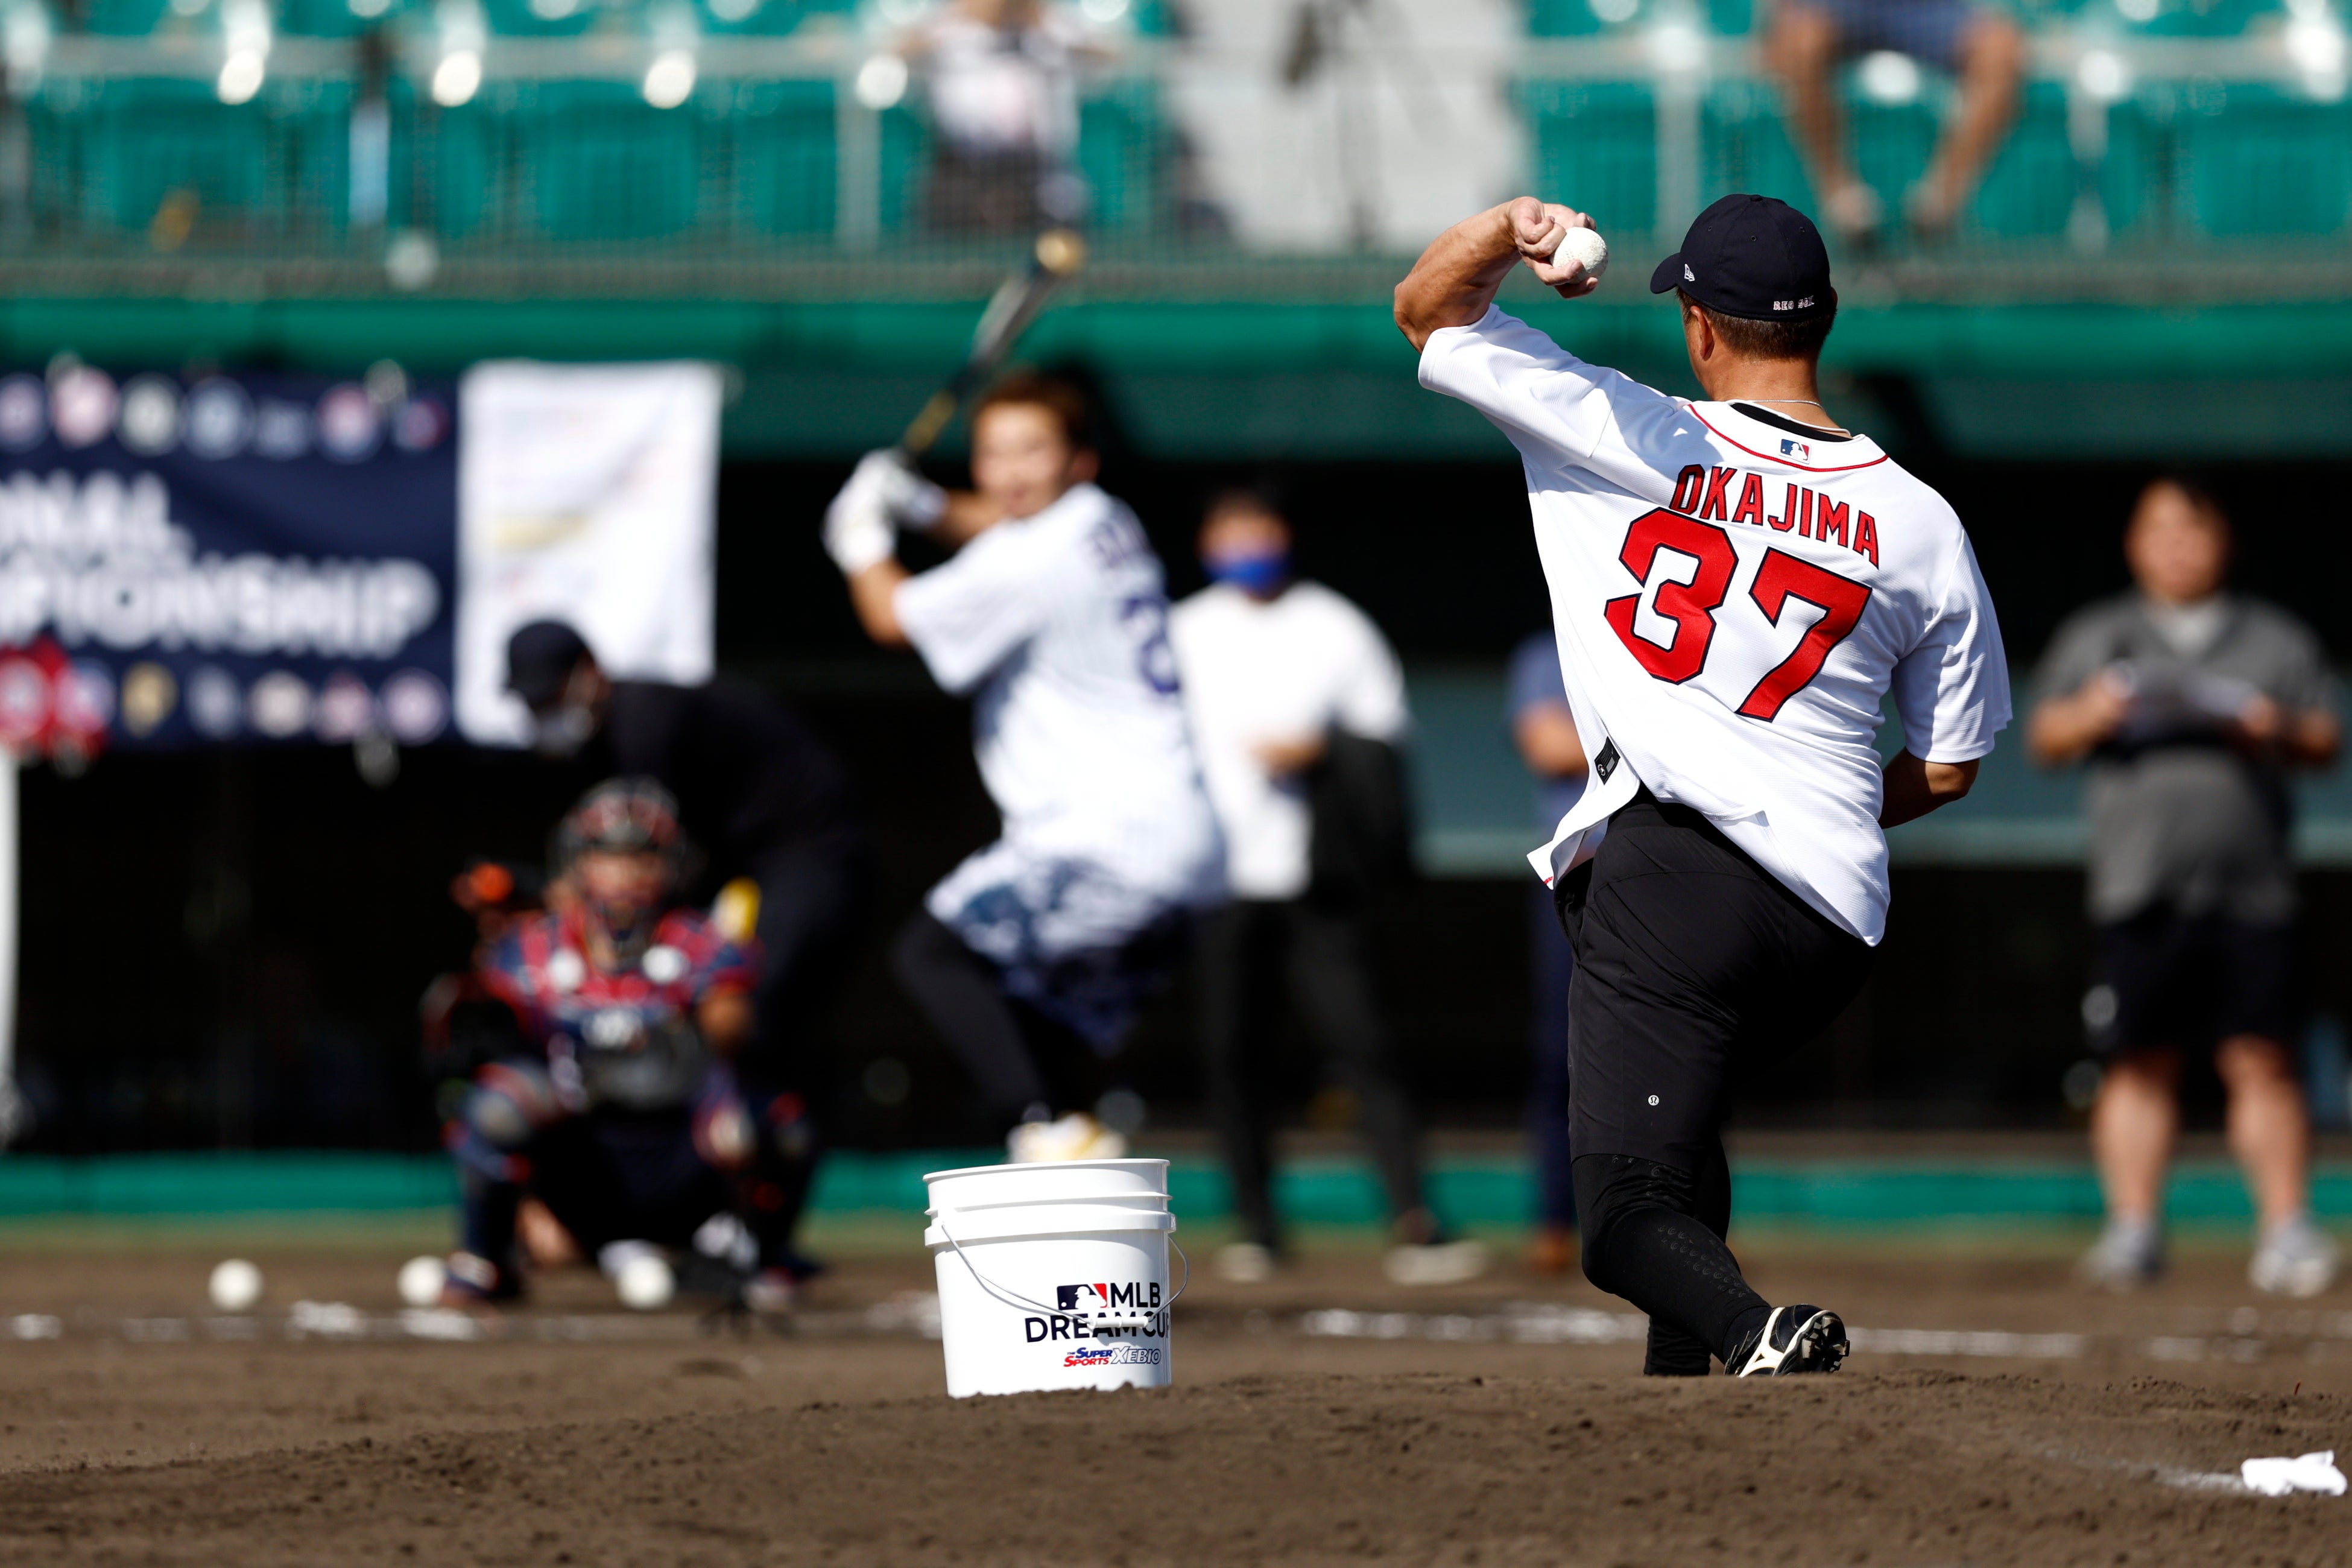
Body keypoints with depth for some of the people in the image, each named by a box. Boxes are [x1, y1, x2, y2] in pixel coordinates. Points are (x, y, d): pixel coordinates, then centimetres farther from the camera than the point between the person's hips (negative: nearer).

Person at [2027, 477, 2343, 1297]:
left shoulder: (2279, 639, 16)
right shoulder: (2095, 637, 16)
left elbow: (2328, 738, 12)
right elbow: (2044, 738, 9)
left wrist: (2281, 732, -9)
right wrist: (2090, 715, -12)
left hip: (2251, 890, 0)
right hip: (2138, 884, 0)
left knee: (2263, 1060, -7)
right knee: (2139, 1064, -4)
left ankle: (2287, 1229, -5)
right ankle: (2134, 1229, 1)